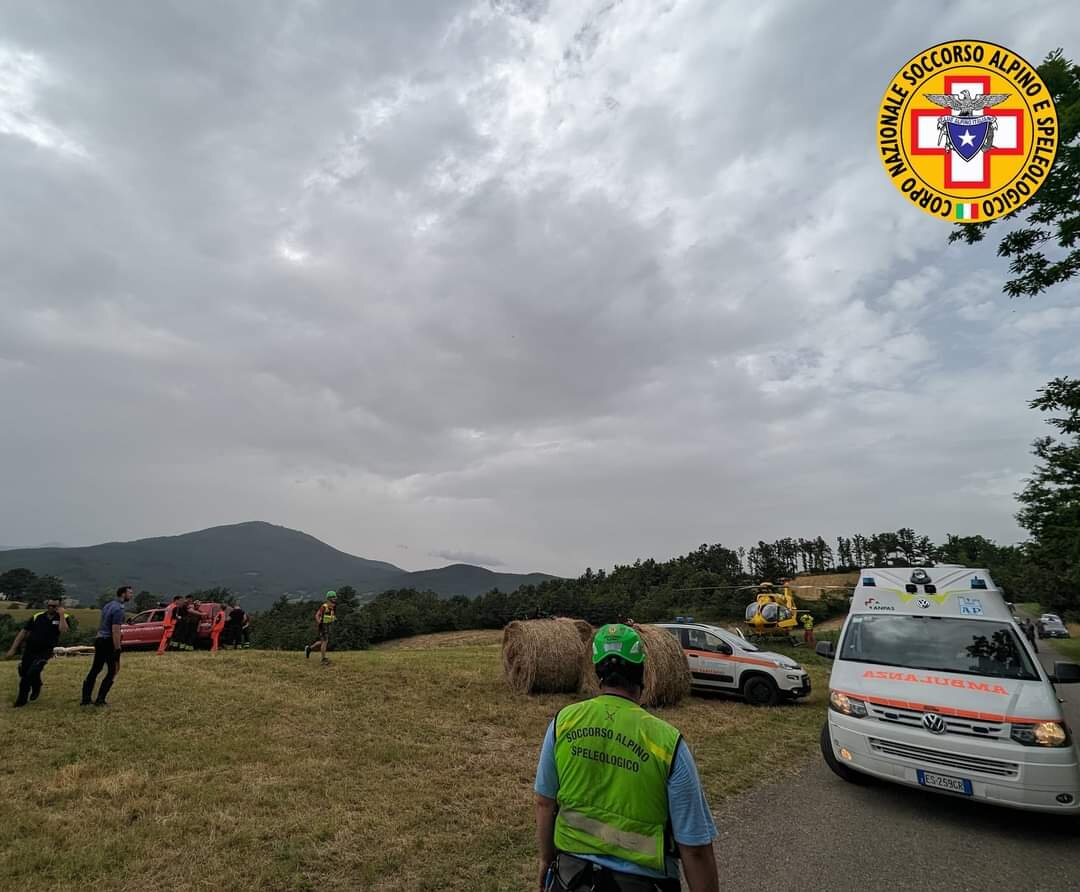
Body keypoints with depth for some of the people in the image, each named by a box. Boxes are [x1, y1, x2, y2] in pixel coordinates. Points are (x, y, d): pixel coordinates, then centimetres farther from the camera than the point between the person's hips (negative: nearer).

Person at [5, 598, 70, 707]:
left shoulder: (63, 618, -7)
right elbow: (23, 632, 5)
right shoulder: (37, 616, 0)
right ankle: (21, 699, 34)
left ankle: (36, 688, 11)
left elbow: (63, 630, -26)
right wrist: (13, 649, 2)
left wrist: (61, 615, -25)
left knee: (33, 672, -22)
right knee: (24, 675, 11)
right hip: (29, 650, 4)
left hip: (45, 652, -3)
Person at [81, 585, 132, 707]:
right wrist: (117, 651, -20)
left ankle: (86, 699, 19)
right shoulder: (118, 609, -18)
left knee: (95, 670, 15)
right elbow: (115, 631, -22)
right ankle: (100, 700, 2)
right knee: (112, 671, 2)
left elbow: (102, 625, 19)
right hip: (108, 642, -9)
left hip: (99, 639, 9)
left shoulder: (108, 606, 12)